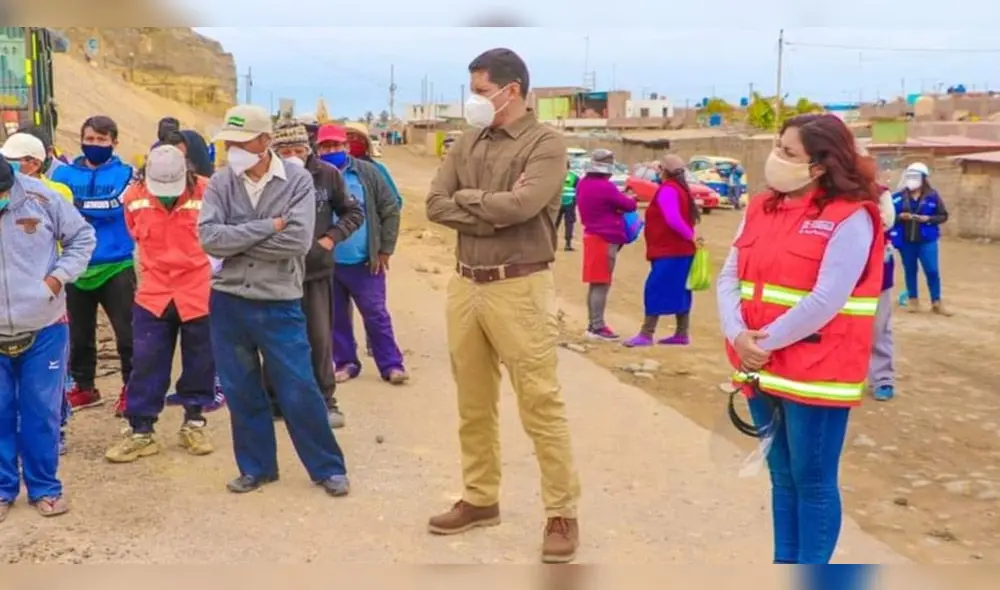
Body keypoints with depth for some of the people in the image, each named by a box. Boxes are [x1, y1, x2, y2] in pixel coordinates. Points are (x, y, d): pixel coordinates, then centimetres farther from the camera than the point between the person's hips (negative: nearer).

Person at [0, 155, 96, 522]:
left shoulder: (39, 196, -8)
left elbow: (82, 236, 4)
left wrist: (59, 276, -7)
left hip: (44, 328, 0)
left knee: (42, 412, 6)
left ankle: (44, 487, 20)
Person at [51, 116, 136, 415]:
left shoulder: (126, 174, 0)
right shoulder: (64, 174, 7)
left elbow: (116, 206, -12)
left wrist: (78, 205, -23)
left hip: (116, 266, -3)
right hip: (78, 268, 3)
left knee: (127, 332, -2)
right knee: (80, 334, 14)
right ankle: (83, 387, 28)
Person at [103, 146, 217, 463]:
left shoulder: (207, 193, -15)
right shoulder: (134, 196, -6)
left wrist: (210, 270, 6)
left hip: (200, 292, -2)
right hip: (153, 294, 2)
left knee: (199, 363, 9)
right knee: (145, 364, 3)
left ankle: (194, 424, 25)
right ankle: (141, 431, 13)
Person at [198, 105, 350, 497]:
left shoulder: (298, 180, -7)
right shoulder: (220, 183, 0)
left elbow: (298, 241, -20)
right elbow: (209, 238, -14)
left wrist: (237, 239, -14)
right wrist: (269, 226, -17)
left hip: (280, 304, -3)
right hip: (228, 302, 3)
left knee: (299, 392, 1)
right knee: (242, 393, 12)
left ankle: (329, 468, 16)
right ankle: (257, 467, 28)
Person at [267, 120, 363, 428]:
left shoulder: (328, 175, -4)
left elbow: (353, 213, 5)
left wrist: (332, 238, -7)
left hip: (317, 269, 1)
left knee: (320, 338, 5)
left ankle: (326, 400, 17)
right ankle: (273, 399, 25)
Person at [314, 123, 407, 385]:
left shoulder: (367, 172, -3)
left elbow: (390, 209, 1)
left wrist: (385, 250, -2)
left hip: (365, 261, -1)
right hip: (327, 263, 1)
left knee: (376, 314, 5)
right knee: (336, 317, 12)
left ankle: (391, 365, 13)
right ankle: (346, 363, 26)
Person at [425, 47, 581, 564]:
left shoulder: (545, 142, -7)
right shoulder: (468, 142, 11)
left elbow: (522, 205, -22)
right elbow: (434, 205, 3)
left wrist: (467, 199, -6)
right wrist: (493, 211, -10)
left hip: (519, 288, -6)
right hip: (465, 284, 7)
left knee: (540, 404, -2)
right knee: (473, 403, 15)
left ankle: (562, 513, 9)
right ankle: (480, 500, 29)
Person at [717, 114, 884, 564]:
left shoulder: (849, 218, -12)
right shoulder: (762, 208, 8)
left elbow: (826, 301, -20)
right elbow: (729, 276, 3)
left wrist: (768, 340, -15)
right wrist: (737, 334, -13)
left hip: (816, 373, -6)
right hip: (763, 369, 7)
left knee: (813, 482, 5)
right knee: (782, 477, 17)